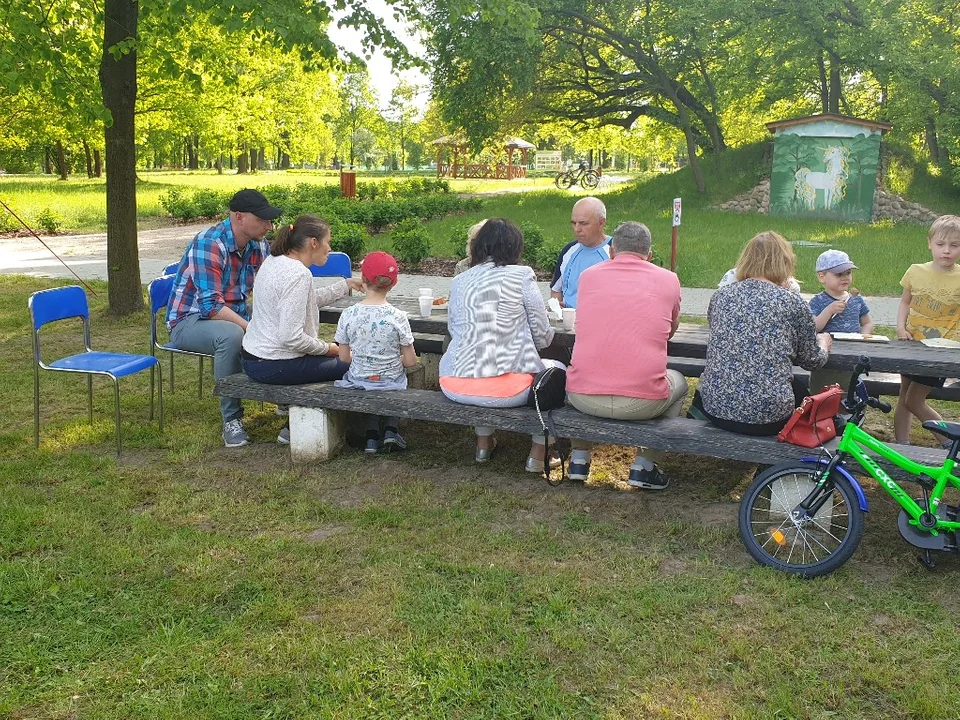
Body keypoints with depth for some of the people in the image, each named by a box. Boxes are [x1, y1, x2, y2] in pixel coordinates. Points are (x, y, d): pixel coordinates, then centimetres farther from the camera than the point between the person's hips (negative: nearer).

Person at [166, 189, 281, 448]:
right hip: (190, 319, -7)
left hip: (235, 316, 7)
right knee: (231, 335, -37)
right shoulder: (209, 244, -23)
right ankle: (231, 420, -26)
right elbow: (211, 305, -29)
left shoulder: (258, 245, 0)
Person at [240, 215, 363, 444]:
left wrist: (346, 285, 21)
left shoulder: (274, 261, 8)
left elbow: (310, 300, 22)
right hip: (274, 366, -10)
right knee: (348, 363, 4)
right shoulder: (298, 274, -23)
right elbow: (291, 337, -27)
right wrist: (327, 348, -11)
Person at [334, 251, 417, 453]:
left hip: (359, 381, 1)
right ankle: (391, 429, 18)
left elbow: (344, 357, -4)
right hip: (391, 382, -1)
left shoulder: (348, 315, -12)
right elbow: (410, 361, -11)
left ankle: (372, 435, 20)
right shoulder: (397, 317, -17)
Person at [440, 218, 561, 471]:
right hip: (507, 388, -4)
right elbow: (543, 335, 2)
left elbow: (453, 329, 15)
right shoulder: (521, 276, -2)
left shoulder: (458, 282, 9)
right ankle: (538, 453, 24)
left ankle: (484, 443, 41)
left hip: (455, 387, 5)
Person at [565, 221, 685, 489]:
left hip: (583, 398, 2)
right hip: (644, 402, -1)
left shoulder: (588, 275, 9)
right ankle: (644, 465, 24)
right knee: (678, 382, 31)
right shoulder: (668, 280, 5)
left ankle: (579, 458, 32)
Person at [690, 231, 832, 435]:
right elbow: (812, 361, 6)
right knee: (801, 390, 29)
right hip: (769, 417, -2)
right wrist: (823, 344, 31)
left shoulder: (720, 296, 6)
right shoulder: (793, 303, -4)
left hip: (715, 408, 2)